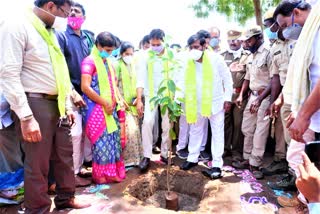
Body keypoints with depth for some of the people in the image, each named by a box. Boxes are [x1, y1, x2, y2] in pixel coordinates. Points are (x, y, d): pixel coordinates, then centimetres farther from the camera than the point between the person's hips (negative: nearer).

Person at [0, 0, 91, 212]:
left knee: (65, 155, 15)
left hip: (58, 104, 8)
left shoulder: (51, 32, 16)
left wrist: (68, 105, 15)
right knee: (38, 163, 3)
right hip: (36, 104, -8)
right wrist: (26, 117, -21)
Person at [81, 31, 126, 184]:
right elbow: (85, 87, -18)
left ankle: (112, 171, 21)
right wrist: (105, 103, -16)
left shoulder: (108, 63, 17)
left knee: (113, 139, 9)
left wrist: (118, 100, 7)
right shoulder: (89, 61, -8)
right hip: (97, 109, -7)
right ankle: (101, 174, 12)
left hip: (110, 108, 7)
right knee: (102, 141, -3)